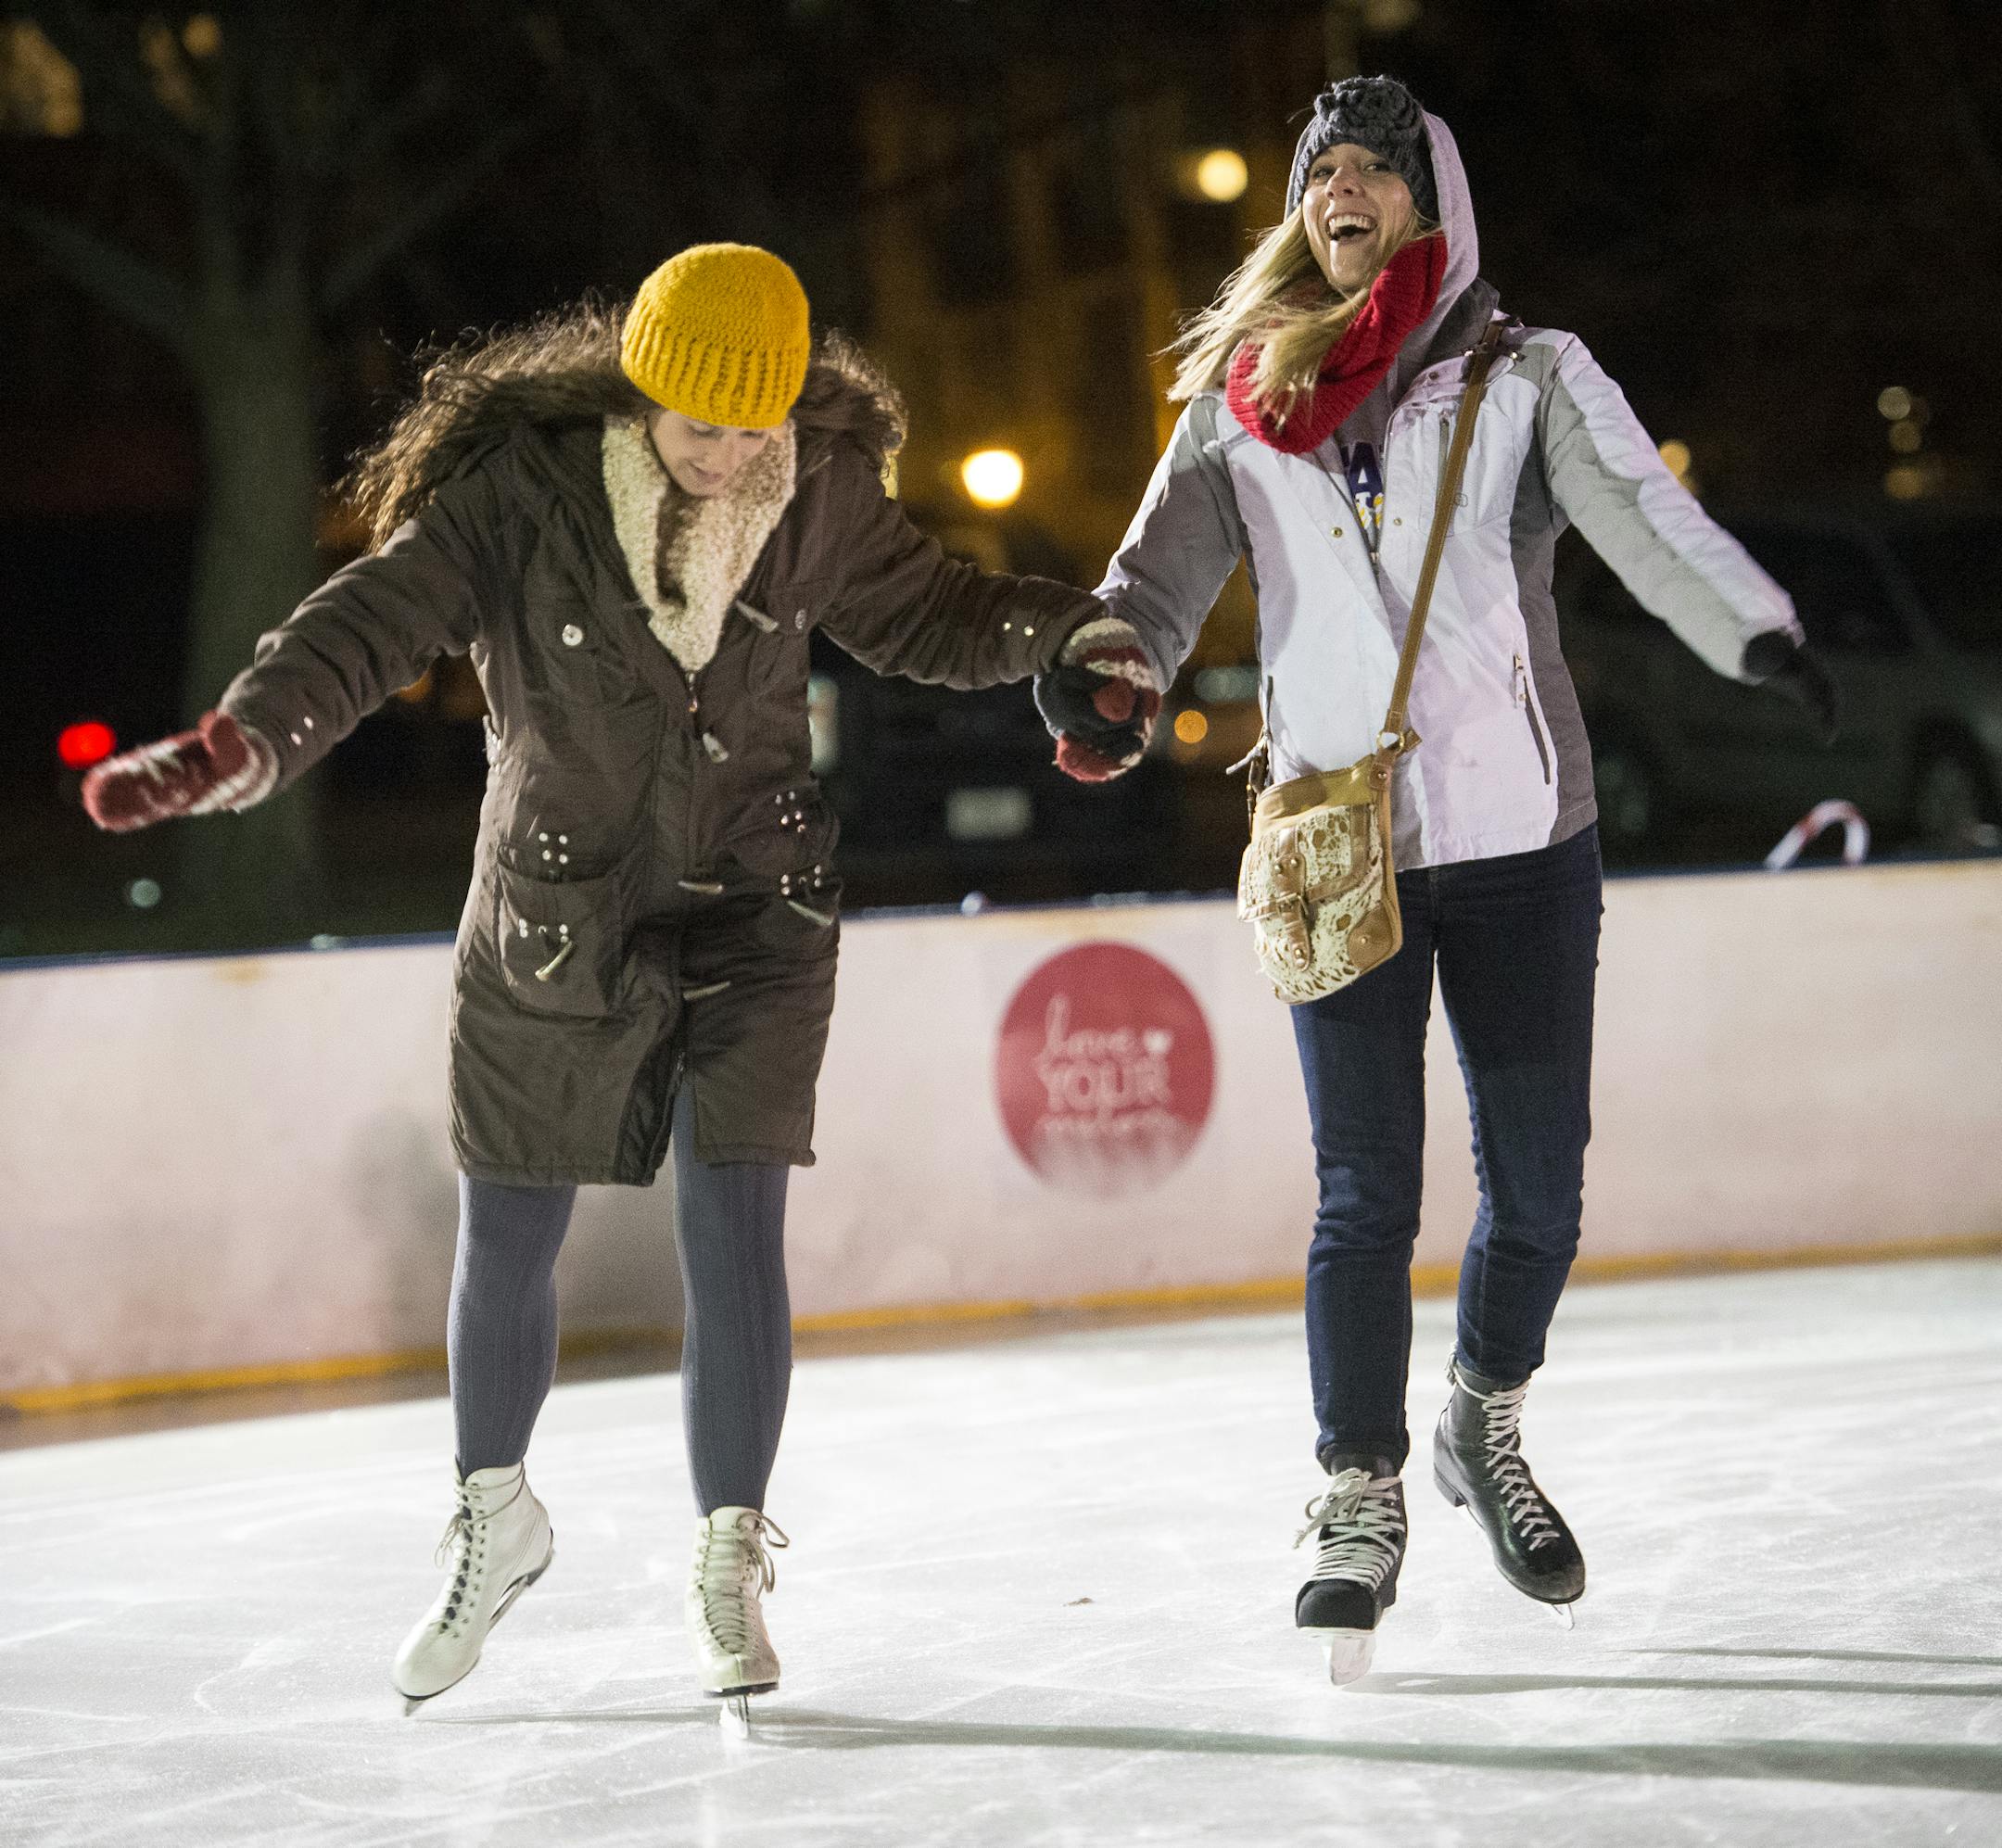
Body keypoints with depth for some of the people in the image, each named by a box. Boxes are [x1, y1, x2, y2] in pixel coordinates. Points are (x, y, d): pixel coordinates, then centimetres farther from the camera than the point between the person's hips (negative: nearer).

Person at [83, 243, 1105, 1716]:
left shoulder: (818, 493, -8)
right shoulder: (524, 490, -18)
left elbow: (922, 613, 8)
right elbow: (373, 622, -25)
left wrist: (1084, 629, -7)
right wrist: (245, 740, -41)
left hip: (755, 909, 0)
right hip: (555, 917, 0)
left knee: (734, 1225, -8)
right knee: (507, 1241, 10)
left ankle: (731, 1566, 9)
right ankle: (496, 1523, 36)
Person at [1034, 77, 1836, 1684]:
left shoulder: (1527, 377, 1)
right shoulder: (1245, 400, 7)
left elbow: (1639, 513, -14)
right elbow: (1166, 564, -4)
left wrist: (1754, 628, -33)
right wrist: (1111, 677, -26)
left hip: (1523, 839, 0)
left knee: (1538, 1182, 6)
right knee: (1366, 1189, -4)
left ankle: (1486, 1430, 31)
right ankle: (1360, 1507, 7)